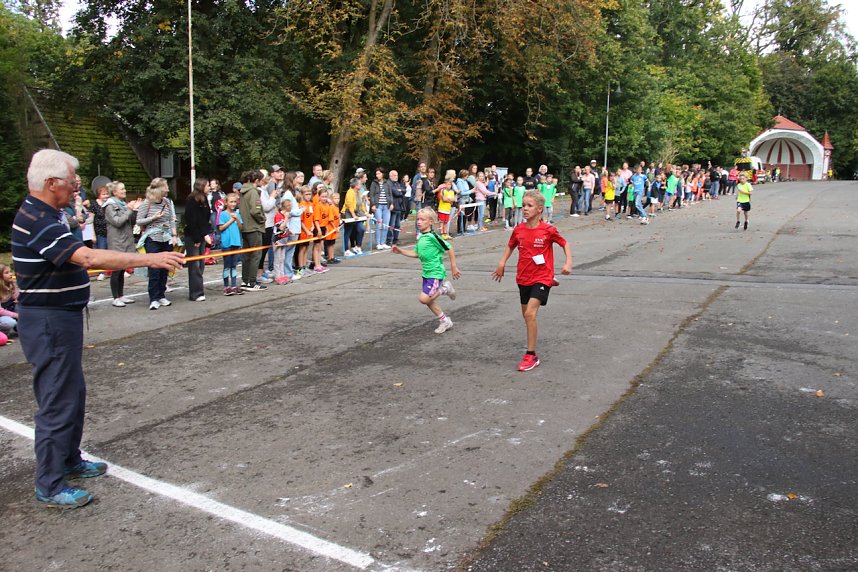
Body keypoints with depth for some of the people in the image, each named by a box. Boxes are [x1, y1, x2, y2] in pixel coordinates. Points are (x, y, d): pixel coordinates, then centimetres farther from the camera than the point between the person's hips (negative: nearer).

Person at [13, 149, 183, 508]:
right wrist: (149, 259, -36)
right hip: (49, 322, -11)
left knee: (72, 392, 20)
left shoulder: (40, 216, 11)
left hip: (58, 318, 11)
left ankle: (69, 460, 35)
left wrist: (116, 263, 17)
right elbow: (88, 257, -35)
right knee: (57, 401, -3)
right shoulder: (39, 222, -23)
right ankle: (49, 486, 7)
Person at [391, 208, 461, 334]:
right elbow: (416, 253, 18)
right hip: (426, 273, 9)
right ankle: (444, 321, 27)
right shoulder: (421, 237, 8)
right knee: (428, 300, 11)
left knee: (424, 298, -17)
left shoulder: (433, 236, -17)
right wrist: (400, 251, 9)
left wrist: (454, 267, -9)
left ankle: (444, 288, 5)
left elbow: (449, 248, -12)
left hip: (436, 273, -9)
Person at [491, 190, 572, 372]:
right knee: (526, 314, 13)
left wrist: (568, 262, -12)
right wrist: (502, 262, 4)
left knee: (530, 313, -18)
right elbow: (510, 246, 17)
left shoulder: (548, 230, -13)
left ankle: (531, 355, -11)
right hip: (523, 278, 6)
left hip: (542, 277, -6)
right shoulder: (518, 230, -1)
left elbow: (565, 243, 1)